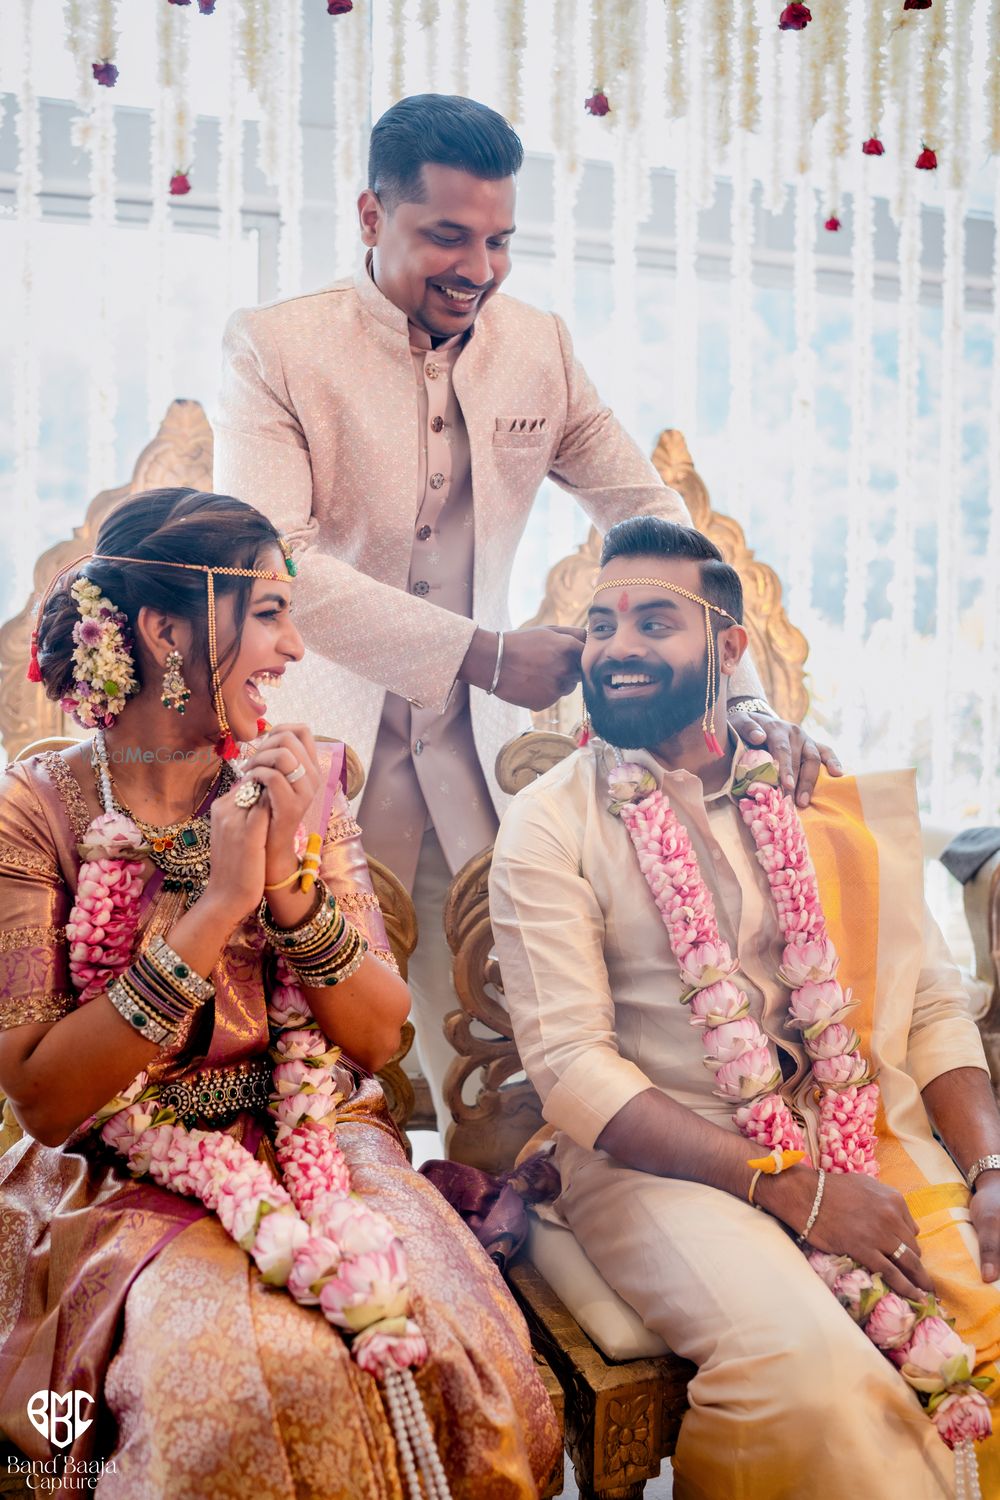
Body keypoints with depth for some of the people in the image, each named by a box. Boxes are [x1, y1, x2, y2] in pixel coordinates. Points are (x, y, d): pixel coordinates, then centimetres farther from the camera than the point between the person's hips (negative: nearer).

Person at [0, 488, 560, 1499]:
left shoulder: (303, 788, 4)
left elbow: (378, 1039, 1)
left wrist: (291, 878, -15)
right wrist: (217, 907, -19)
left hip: (318, 1143, 3)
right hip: (128, 1184, -3)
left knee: (455, 1355, -25)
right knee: (255, 1377, -32)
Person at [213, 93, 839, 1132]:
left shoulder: (539, 347, 7)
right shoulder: (270, 347, -6)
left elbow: (652, 519, 6)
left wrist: (744, 700, -8)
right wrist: (483, 654, -22)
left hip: (470, 765, 3)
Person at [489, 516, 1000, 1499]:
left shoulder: (829, 798, 13)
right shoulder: (549, 822, 2)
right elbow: (570, 1067, -8)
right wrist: (793, 1186, -15)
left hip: (875, 1144, 4)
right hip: (660, 1158, -3)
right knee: (805, 1363, -30)